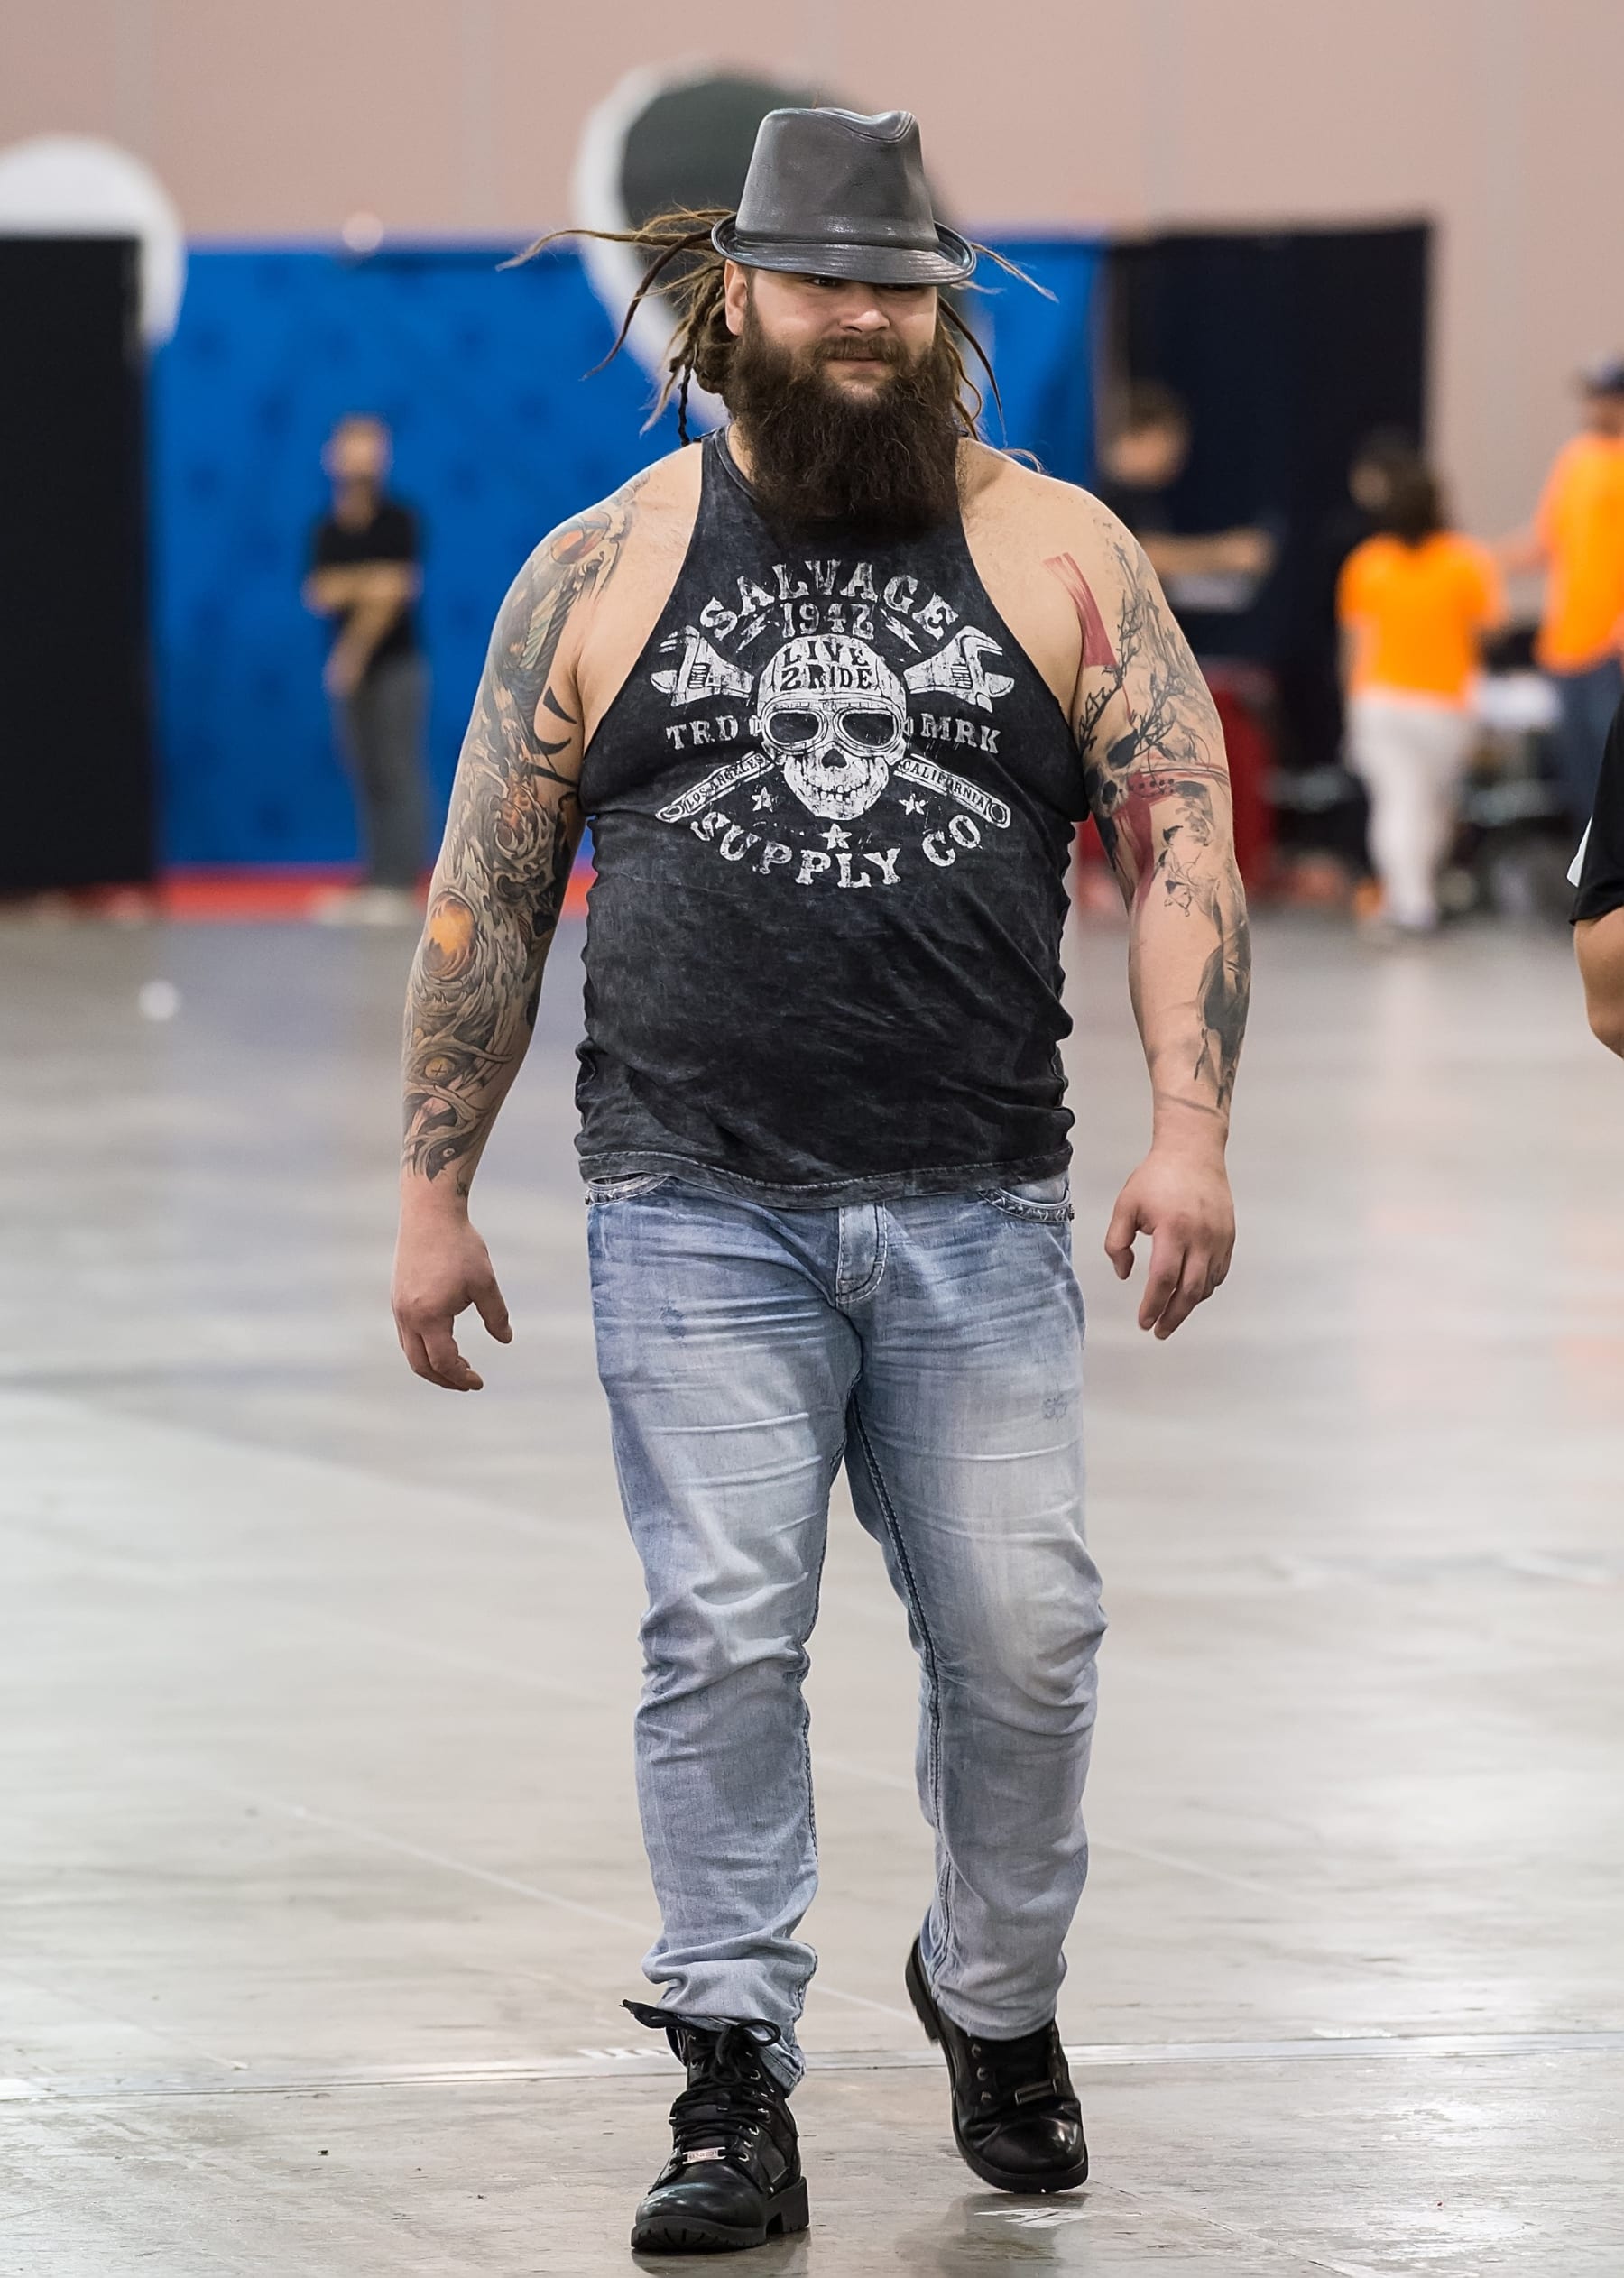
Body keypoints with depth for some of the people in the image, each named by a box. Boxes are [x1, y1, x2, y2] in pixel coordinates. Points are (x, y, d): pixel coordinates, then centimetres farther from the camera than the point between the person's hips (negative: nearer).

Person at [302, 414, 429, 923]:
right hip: (348, 670, 5)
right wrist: (360, 584, -17)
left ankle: (402, 885, -12)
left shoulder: (397, 522, -4)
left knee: (398, 774, -9)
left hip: (395, 665, -5)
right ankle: (376, 885, 8)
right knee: (366, 779, 6)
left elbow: (394, 591, -9)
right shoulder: (328, 531, 10)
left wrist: (354, 651, -12)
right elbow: (318, 595, 1)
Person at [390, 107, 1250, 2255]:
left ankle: (996, 2000, 24)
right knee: (723, 1633, -7)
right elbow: (488, 894, 10)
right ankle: (735, 2084, 1)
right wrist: (433, 1192, 7)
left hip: (979, 1213, 1)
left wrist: (1191, 1126, -12)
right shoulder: (601, 570, 7)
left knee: (1026, 1635, -1)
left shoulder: (1056, 551, 6)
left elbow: (1181, 829, 1)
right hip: (698, 1211, 0)